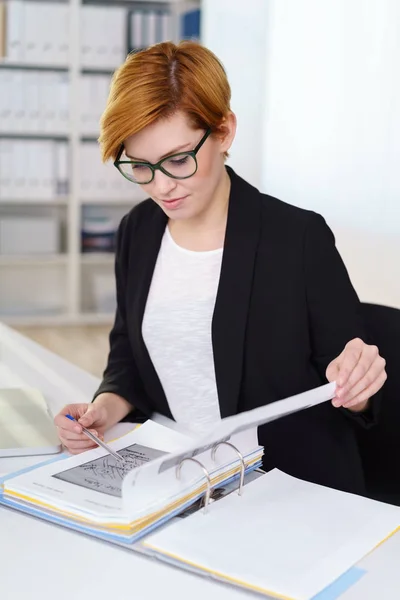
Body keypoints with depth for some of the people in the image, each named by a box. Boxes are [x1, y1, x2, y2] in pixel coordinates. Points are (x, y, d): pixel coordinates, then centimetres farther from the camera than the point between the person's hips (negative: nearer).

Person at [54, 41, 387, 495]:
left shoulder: (300, 237, -11)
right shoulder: (137, 231, 4)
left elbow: (349, 393, -3)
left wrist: (353, 389, -24)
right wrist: (108, 406, -2)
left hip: (297, 495, -1)